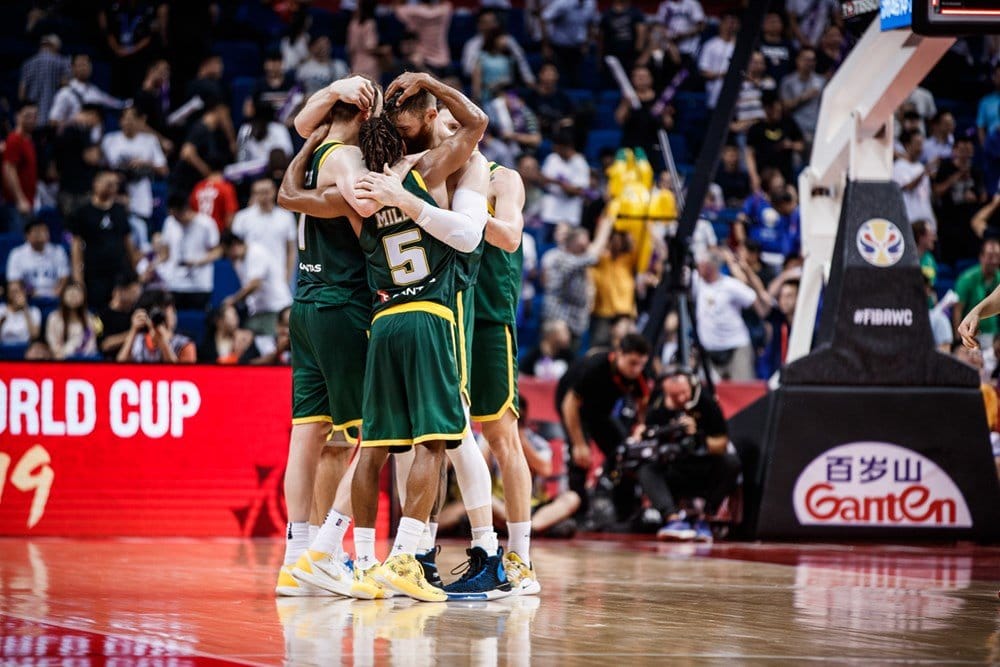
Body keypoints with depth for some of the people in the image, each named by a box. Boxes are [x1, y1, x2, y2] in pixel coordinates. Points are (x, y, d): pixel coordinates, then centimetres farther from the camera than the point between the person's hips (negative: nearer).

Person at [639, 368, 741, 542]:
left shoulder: (706, 402, -9)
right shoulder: (657, 411, -7)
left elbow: (722, 444, -7)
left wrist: (698, 438, -25)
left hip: (706, 473, -1)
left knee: (731, 462, -29)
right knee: (647, 470, -26)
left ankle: (703, 518, -21)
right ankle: (674, 518, -43)